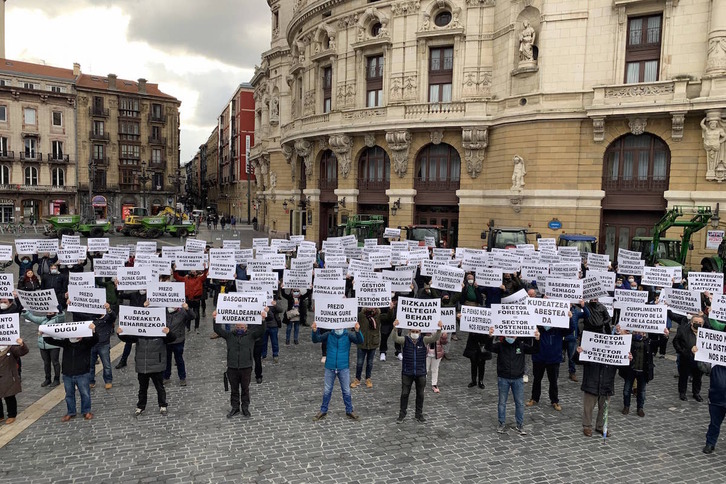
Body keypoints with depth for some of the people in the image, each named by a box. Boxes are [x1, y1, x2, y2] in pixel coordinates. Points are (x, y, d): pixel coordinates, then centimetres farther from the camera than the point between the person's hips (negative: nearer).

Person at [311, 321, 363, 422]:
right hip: (330, 368, 1)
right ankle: (323, 411, 26)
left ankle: (349, 411, 26)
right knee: (327, 390, 12)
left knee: (346, 391, 11)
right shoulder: (329, 334, -5)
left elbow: (359, 341, -21)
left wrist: (357, 331, -42)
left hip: (344, 368, -1)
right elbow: (316, 340, -10)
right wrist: (314, 331, -32)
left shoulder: (348, 335, -8)